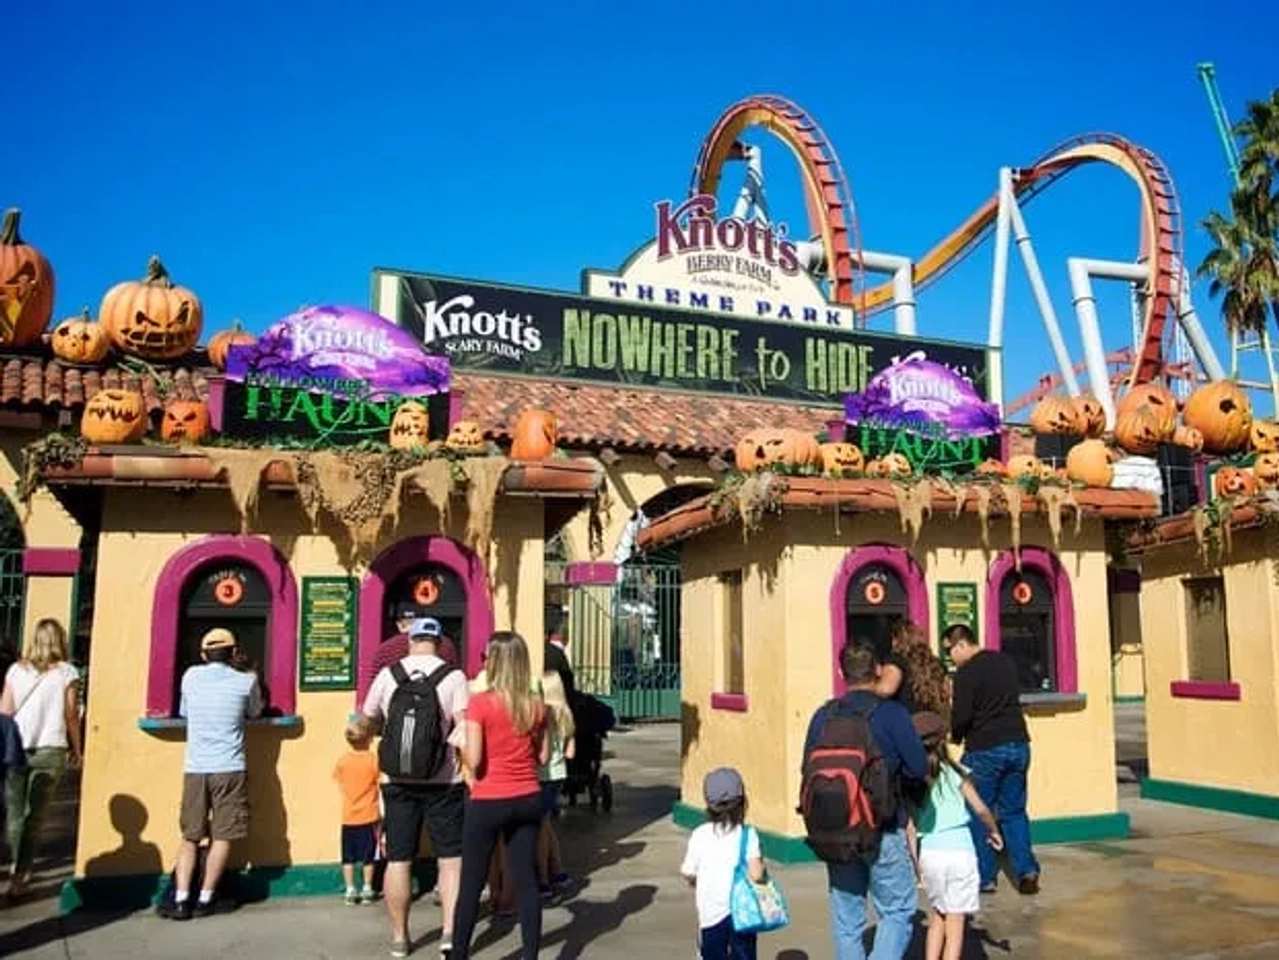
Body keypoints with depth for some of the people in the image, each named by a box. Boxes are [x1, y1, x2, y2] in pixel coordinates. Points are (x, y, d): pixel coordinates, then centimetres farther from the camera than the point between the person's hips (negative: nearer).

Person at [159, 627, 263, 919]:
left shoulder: (191, 676, 6)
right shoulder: (245, 681, -1)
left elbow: (183, 712, 19)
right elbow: (254, 712, 17)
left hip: (195, 769, 3)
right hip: (229, 769, -2)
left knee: (190, 837, 11)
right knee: (222, 837, 5)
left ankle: (181, 900, 4)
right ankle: (205, 899, 5)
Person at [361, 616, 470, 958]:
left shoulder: (387, 675, 0)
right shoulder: (453, 677, -7)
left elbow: (369, 721, 11)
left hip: (397, 781, 2)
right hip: (444, 782, -2)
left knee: (398, 860, 11)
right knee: (451, 859, 7)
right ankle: (449, 931, 0)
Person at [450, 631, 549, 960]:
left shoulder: (481, 703, -14)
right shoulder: (536, 704, 1)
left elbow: (474, 761, -16)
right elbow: (543, 756, 6)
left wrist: (461, 743, 3)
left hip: (489, 802, -4)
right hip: (528, 800, 4)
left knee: (472, 882, 9)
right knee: (526, 880, 10)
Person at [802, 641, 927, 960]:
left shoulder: (823, 715, 1)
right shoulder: (892, 713, -11)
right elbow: (918, 768, -8)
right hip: (883, 832, -4)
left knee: (846, 920, 14)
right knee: (897, 912, 9)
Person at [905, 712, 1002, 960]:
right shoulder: (955, 773, -1)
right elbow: (981, 809, -2)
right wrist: (993, 831, 17)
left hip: (929, 852, 2)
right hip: (960, 849, -2)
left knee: (937, 914, 21)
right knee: (956, 919, 6)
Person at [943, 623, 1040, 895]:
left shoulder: (967, 672, -14)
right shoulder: (1006, 662, 9)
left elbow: (961, 716, -15)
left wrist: (955, 735, 5)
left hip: (984, 750, -7)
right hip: (1018, 745, 7)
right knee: (1014, 811, 15)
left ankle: (985, 878, 11)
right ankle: (1027, 870, 5)